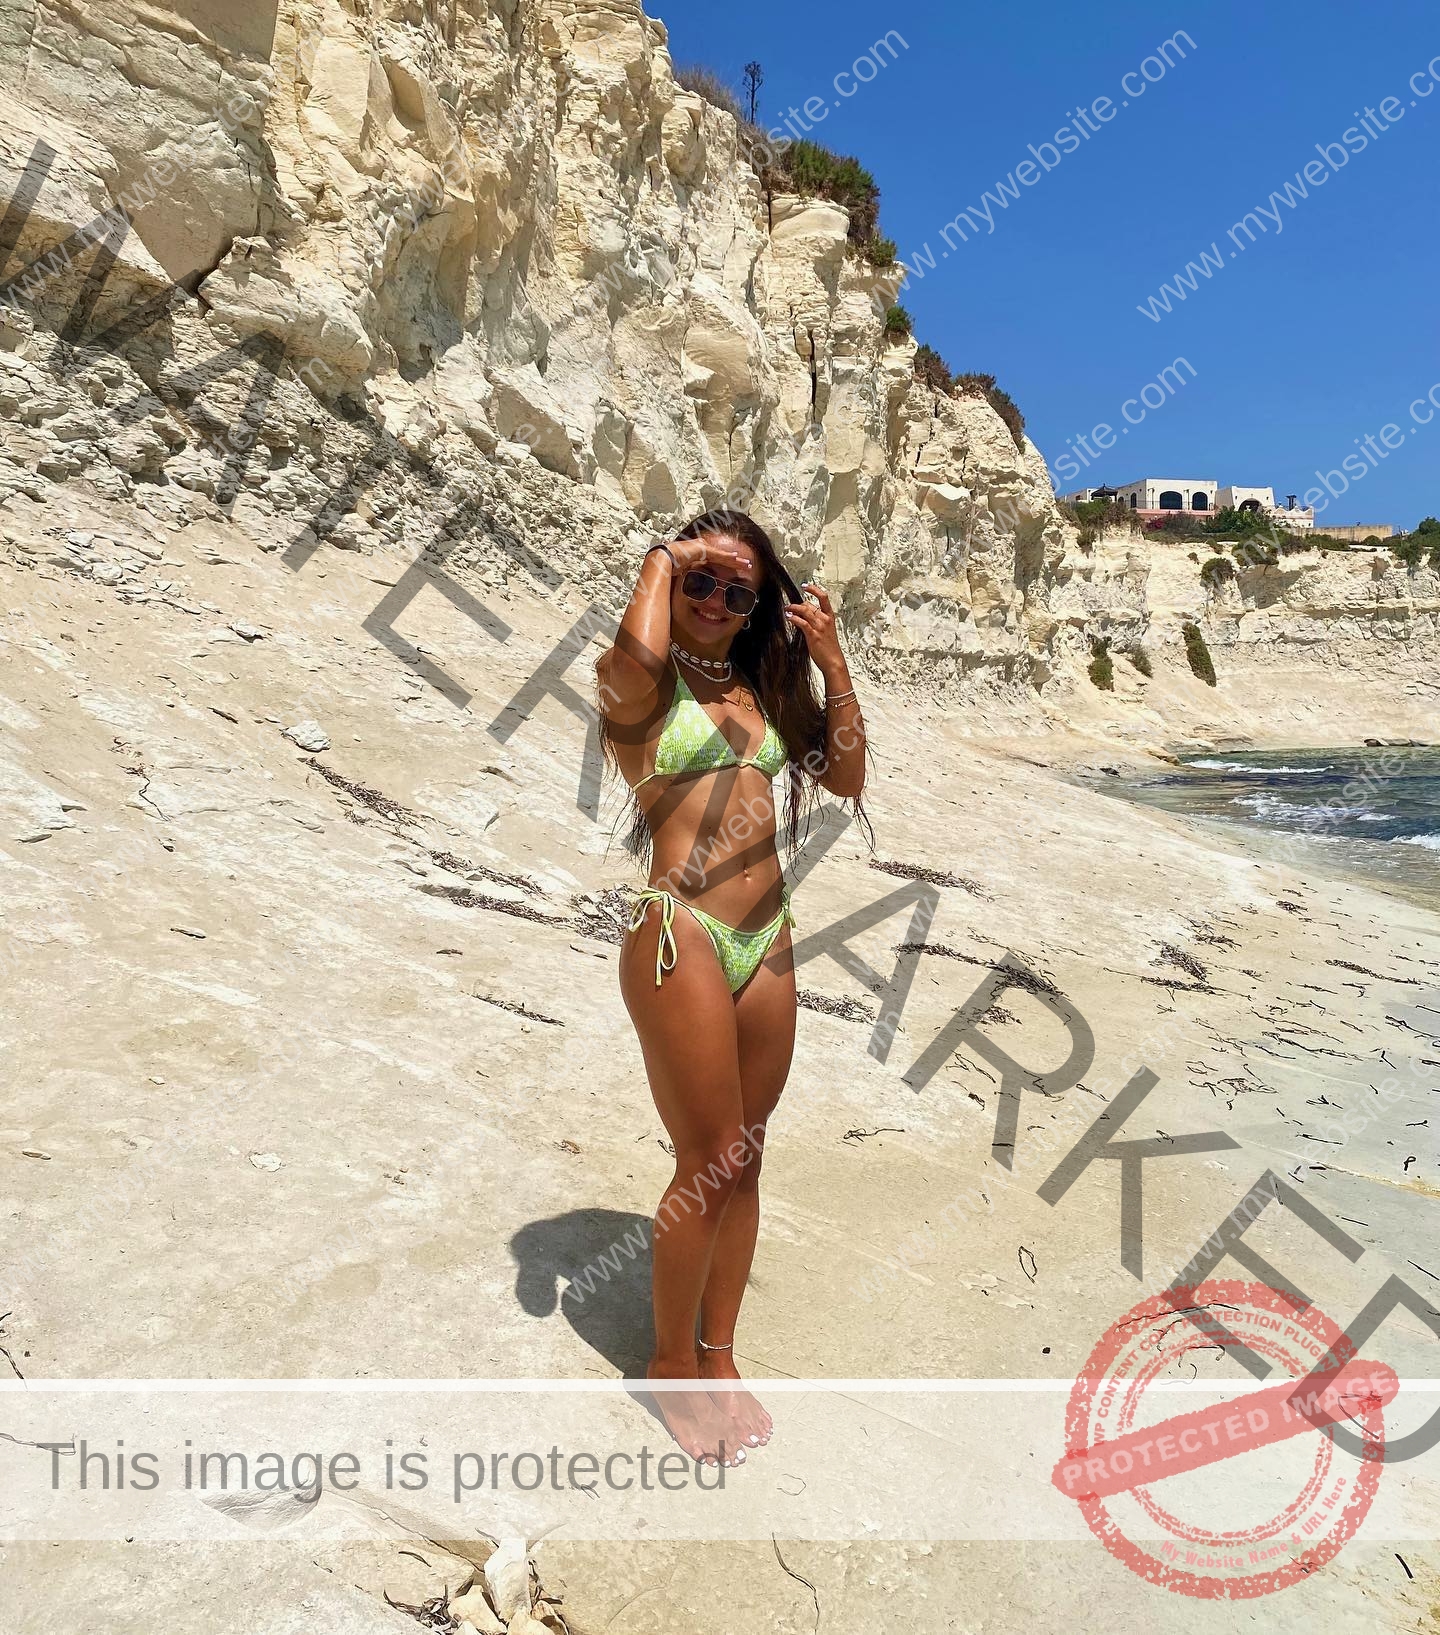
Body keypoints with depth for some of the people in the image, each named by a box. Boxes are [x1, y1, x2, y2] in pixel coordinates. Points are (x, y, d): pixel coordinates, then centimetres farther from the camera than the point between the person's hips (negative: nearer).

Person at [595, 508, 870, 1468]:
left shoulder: (762, 687, 16)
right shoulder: (642, 682, -2)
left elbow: (848, 780, 10)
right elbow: (639, 652, -28)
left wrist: (831, 663, 3)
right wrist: (658, 561, -9)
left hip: (768, 940, 6)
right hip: (681, 937, -6)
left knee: (744, 1160, 14)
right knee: (709, 1163, 1)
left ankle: (718, 1355, 34)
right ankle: (673, 1362, 26)